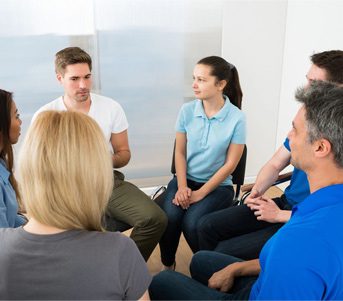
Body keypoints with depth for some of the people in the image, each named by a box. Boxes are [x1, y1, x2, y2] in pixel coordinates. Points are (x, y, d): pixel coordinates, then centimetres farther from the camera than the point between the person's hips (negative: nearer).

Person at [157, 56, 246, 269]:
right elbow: (180, 152, 2)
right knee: (168, 217, -24)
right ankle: (167, 266, 6)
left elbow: (230, 164, -9)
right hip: (185, 179, 3)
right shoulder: (187, 110, -4)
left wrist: (201, 193, -13)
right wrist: (182, 187, -11)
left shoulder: (236, 118, -13)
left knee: (191, 223, -27)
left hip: (218, 185, -2)